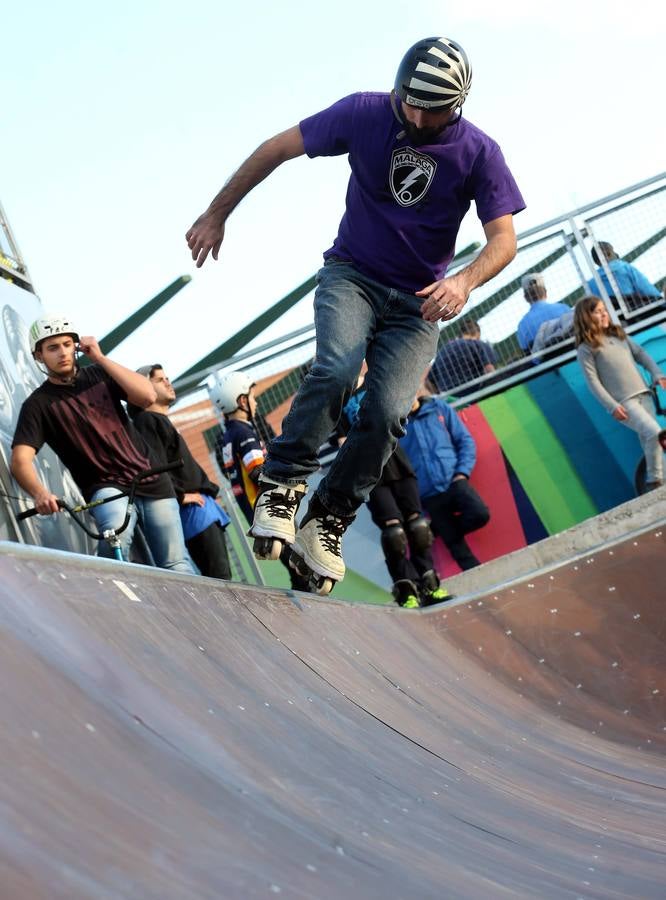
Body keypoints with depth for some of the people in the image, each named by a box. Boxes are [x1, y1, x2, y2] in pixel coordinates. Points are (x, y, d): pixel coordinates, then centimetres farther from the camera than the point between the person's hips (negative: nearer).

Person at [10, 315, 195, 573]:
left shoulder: (99, 375, 7)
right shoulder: (38, 404, -2)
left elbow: (147, 396, -8)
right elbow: (20, 459, -16)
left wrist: (100, 358, -9)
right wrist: (40, 493, -37)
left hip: (151, 481, 3)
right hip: (106, 487, -3)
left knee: (176, 566, -2)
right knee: (116, 534, -35)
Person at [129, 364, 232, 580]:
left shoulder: (161, 421, 25)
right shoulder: (146, 421, -6)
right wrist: (180, 495, -18)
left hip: (200, 504, 10)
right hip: (192, 508, -10)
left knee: (221, 574, 5)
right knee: (218, 575, -17)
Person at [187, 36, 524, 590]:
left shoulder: (479, 154, -9)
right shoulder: (366, 114, -10)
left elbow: (503, 239, -12)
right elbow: (277, 149, -3)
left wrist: (465, 281, -33)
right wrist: (217, 215, -1)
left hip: (417, 302, 1)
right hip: (352, 274, -1)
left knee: (388, 414, -18)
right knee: (338, 368, -31)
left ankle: (326, 523, -3)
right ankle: (282, 482, -16)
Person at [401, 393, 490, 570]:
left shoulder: (439, 408, 9)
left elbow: (465, 440, 10)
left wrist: (462, 472, -4)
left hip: (454, 482, 2)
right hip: (428, 496, -1)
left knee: (480, 514, -22)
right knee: (455, 544, -6)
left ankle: (438, 529, 4)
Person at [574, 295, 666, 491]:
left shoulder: (618, 334, 16)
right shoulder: (586, 348, -3)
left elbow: (640, 354, 17)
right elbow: (593, 381, -9)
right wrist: (612, 406, -17)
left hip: (643, 394, 6)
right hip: (623, 402, -6)